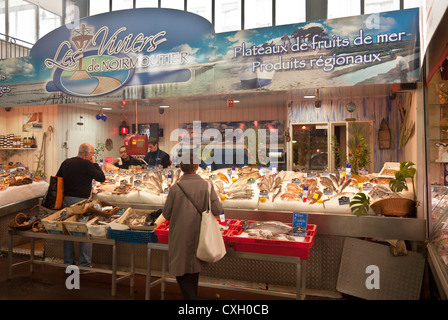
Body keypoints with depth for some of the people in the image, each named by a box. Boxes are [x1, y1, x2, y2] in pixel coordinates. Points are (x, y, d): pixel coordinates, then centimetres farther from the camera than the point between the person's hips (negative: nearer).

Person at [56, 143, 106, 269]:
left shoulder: (66, 163, 8)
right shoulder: (86, 164, -13)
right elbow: (102, 178, -8)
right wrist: (95, 164, 1)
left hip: (66, 200, 7)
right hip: (81, 201, -7)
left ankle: (68, 262, 25)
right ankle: (84, 264, 7)